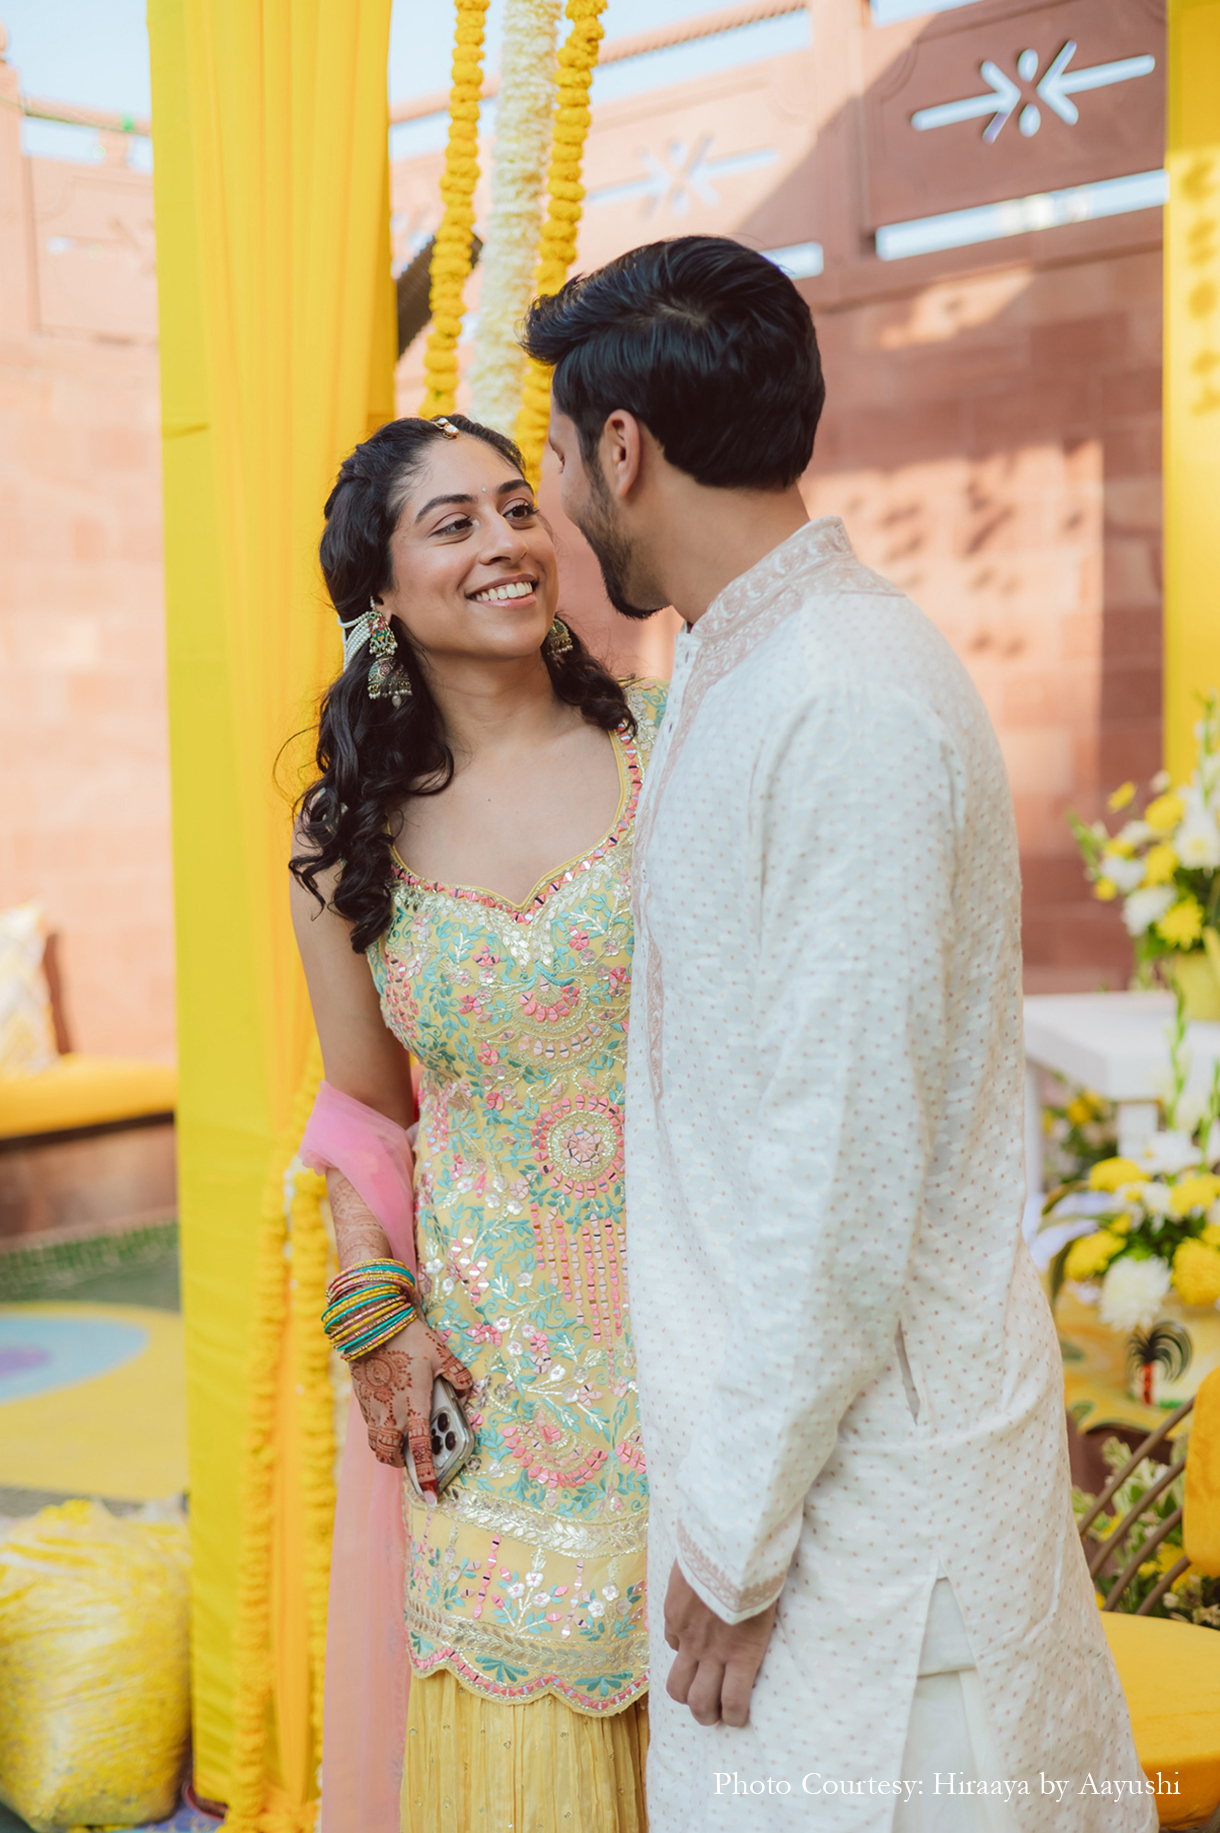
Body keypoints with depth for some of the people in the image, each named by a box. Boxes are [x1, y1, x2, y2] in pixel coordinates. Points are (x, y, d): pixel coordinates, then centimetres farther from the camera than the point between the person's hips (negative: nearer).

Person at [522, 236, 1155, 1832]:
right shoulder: (731, 674, 8)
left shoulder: (848, 710, -23)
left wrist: (740, 1535, -17)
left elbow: (848, 1168, -24)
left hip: (859, 1449, -9)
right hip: (788, 1397, 9)